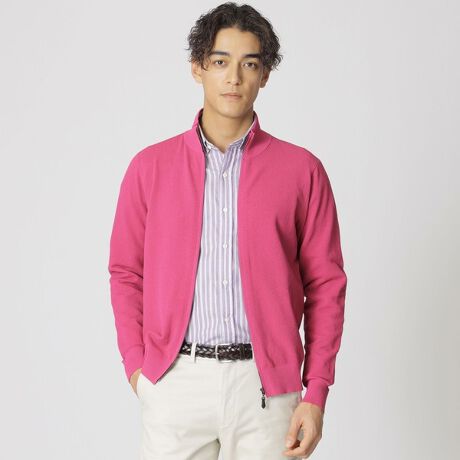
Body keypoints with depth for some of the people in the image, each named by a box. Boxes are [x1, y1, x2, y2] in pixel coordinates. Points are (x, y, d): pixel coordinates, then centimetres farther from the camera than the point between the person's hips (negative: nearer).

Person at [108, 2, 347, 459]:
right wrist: (135, 366, 0)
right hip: (174, 381, 1)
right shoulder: (150, 166, 5)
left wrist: (316, 393, -3)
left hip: (265, 384, 0)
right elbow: (126, 273, 9)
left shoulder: (302, 170, 1)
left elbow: (325, 285, 2)